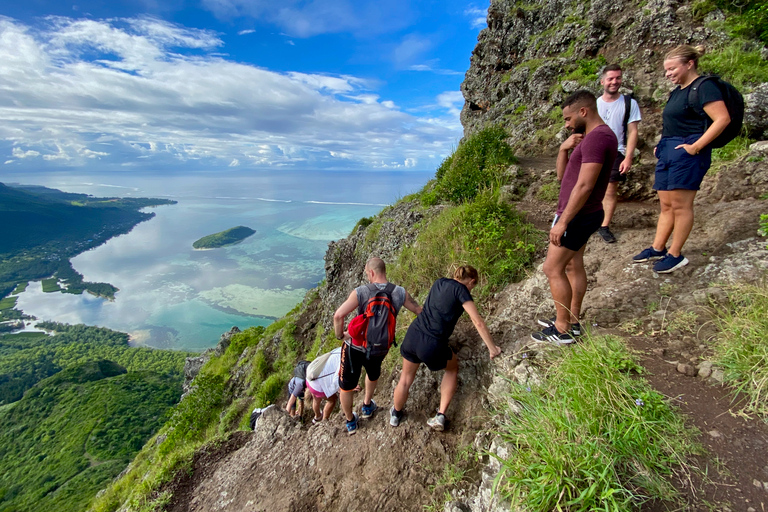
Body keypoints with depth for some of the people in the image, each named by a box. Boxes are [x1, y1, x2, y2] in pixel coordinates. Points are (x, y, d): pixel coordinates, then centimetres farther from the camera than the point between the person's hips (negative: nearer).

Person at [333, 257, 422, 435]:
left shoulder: (361, 292, -21)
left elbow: (338, 315, -30)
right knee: (373, 373, 37)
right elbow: (420, 312, -1)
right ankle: (367, 406, 55)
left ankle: (350, 422, 39)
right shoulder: (400, 293, -12)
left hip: (355, 346, -3)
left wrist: (340, 334, -12)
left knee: (346, 385, 21)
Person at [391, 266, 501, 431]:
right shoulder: (461, 290, -4)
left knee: (406, 378, 26)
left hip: (413, 335, 5)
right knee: (453, 368, 26)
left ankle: (396, 415, 48)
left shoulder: (440, 282, 14)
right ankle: (440, 416, 22)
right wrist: (492, 349, 2)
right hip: (432, 346, -5)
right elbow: (478, 322, -7)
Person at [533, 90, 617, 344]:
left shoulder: (597, 137, -18)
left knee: (552, 268, -5)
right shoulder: (594, 136, 16)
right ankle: (572, 320, 27)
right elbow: (562, 175, 13)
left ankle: (563, 330, 5)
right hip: (582, 215, 11)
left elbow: (584, 186, -26)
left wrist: (562, 221, -25)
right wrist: (564, 149, -3)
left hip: (577, 216, -11)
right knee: (573, 265, 15)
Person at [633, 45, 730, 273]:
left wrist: (695, 147, -20)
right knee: (666, 205, 11)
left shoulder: (704, 87, -8)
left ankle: (675, 255, 1)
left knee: (680, 205, -6)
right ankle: (657, 248, 17)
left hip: (686, 152, -9)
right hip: (668, 151, 9)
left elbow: (722, 119, -17)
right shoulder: (677, 91, 19)